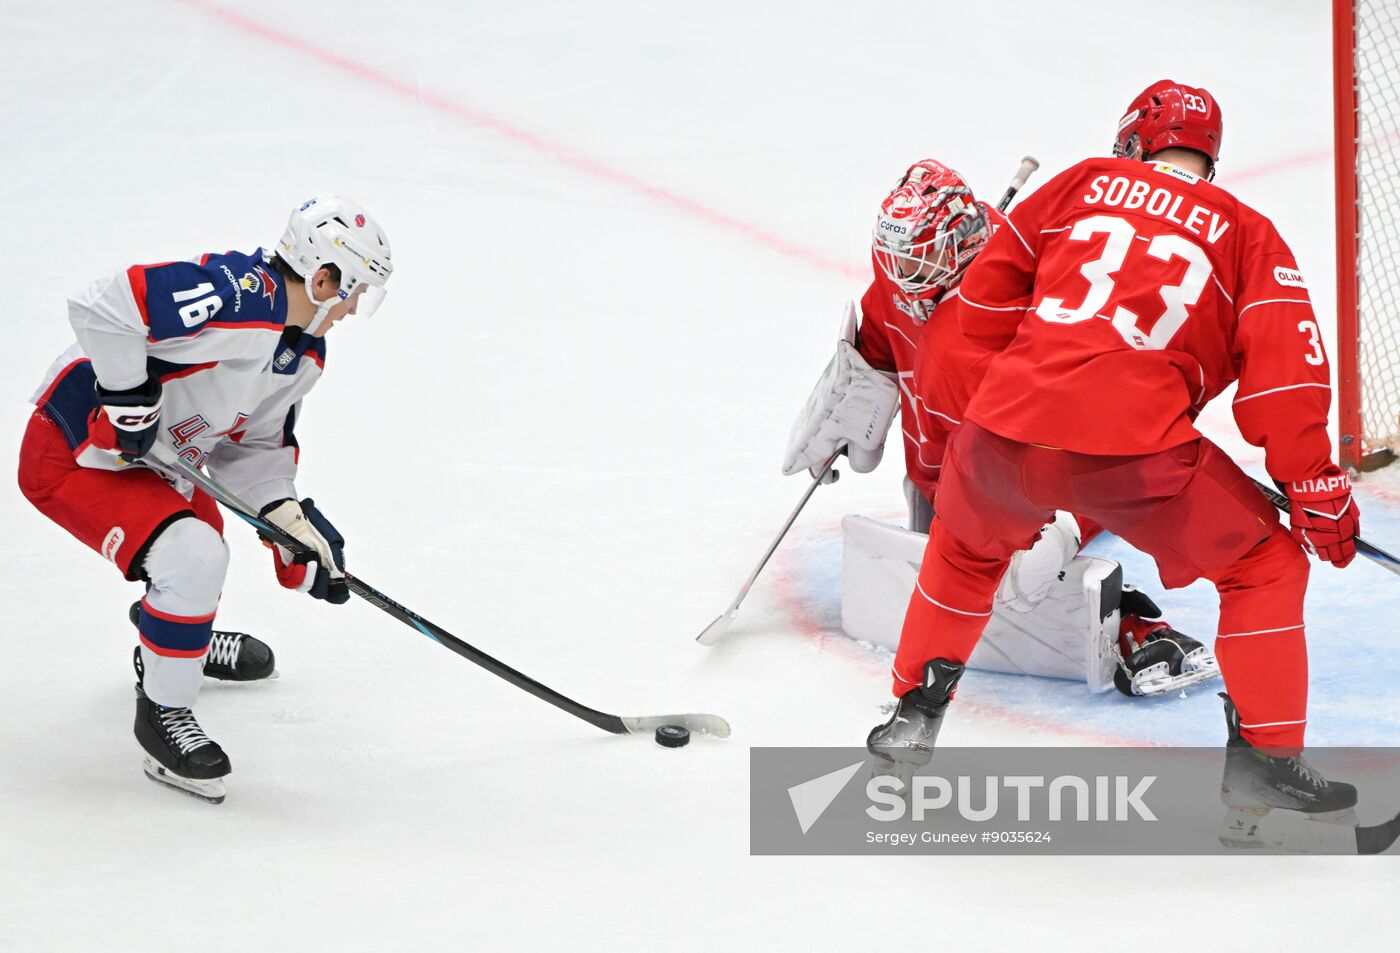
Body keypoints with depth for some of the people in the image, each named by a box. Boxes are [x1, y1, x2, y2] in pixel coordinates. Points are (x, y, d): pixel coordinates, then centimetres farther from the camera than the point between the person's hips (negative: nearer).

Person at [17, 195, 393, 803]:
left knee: (204, 536, 31)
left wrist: (293, 520, -1)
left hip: (147, 458, 11)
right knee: (191, 560, -23)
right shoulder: (236, 294, -31)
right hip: (69, 454, -11)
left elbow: (254, 446, 12)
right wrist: (129, 400, -29)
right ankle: (163, 715, -4)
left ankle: (186, 640, 61)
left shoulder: (303, 354, 3)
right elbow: (101, 308, -37)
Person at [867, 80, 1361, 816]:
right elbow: (1284, 367, 3)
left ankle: (914, 715, 39)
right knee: (1266, 563, 15)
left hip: (1007, 430, 3)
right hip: (1133, 448, -3)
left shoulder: (1086, 182, 22)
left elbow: (988, 292, 21)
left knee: (965, 548, 35)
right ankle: (1262, 755, 10)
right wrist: (1315, 488, 7)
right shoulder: (1247, 233, 15)